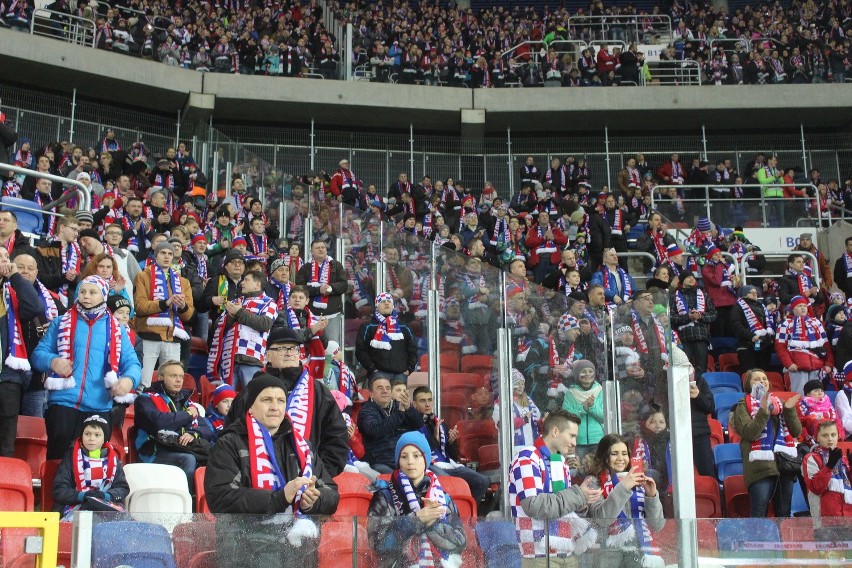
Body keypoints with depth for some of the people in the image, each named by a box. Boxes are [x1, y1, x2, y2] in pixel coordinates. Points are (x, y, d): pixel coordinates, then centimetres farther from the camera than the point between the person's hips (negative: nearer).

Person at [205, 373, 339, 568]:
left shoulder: (299, 445, 22)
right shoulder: (230, 445, 6)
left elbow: (331, 494, 19)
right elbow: (220, 498, -8)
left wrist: (314, 500, -5)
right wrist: (280, 497, -15)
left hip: (297, 543, 5)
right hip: (248, 543, -4)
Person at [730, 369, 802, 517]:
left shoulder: (779, 403, 20)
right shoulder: (743, 406, 5)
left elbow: (796, 431, 11)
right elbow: (750, 433, -11)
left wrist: (789, 410, -4)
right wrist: (763, 411, -20)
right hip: (761, 467, -5)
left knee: (784, 513, 9)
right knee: (759, 514, -9)